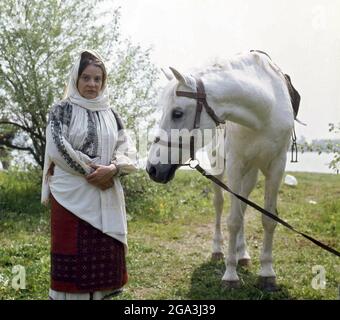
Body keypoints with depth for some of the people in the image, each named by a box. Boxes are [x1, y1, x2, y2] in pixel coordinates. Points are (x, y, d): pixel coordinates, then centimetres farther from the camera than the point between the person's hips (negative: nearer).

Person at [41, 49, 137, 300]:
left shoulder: (111, 114, 12)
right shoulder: (62, 110, 1)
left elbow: (128, 151, 5)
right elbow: (58, 149, -12)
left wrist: (111, 169, -15)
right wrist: (91, 171, -13)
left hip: (107, 197, 4)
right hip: (72, 195, -4)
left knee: (106, 256, 8)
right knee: (73, 255, -1)